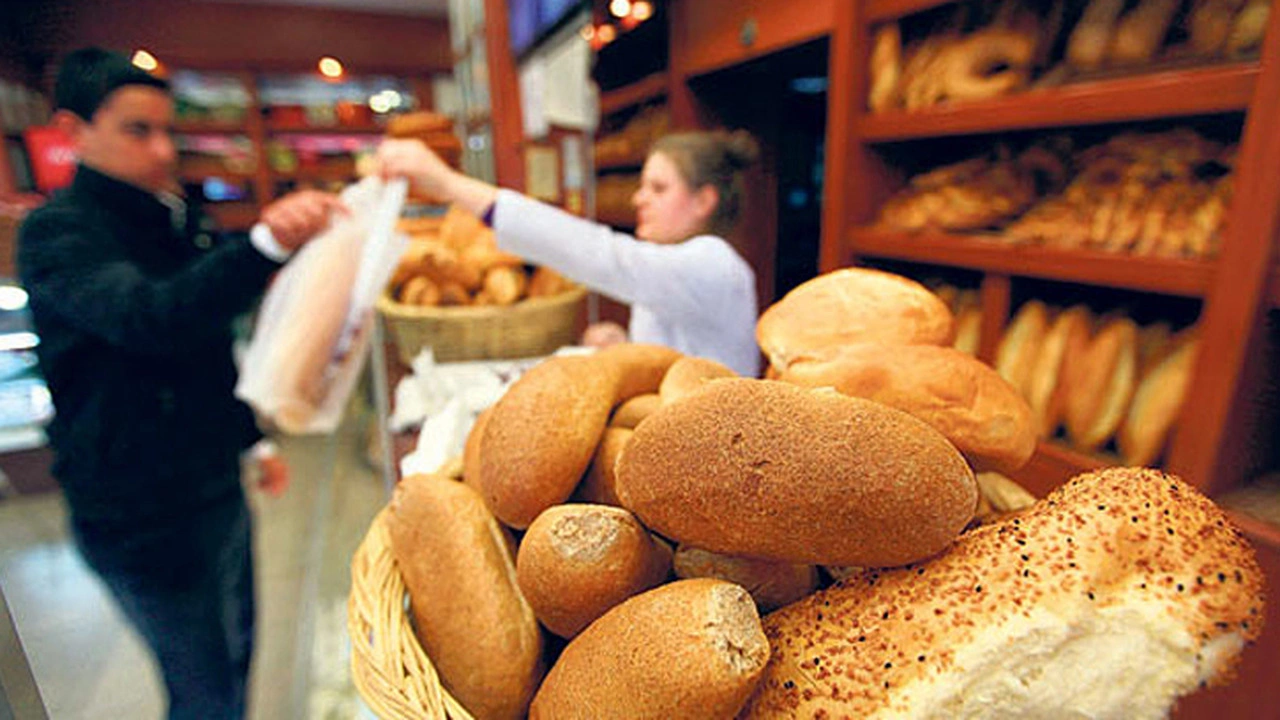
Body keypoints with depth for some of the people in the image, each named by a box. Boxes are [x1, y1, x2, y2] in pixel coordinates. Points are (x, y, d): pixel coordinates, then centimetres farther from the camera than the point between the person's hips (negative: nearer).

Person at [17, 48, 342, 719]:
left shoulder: (174, 220, 10)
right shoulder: (57, 232, -14)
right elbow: (147, 318, -35)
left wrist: (249, 435, 20)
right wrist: (264, 244, -51)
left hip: (215, 485, 8)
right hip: (142, 516, -7)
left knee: (236, 651, 21)